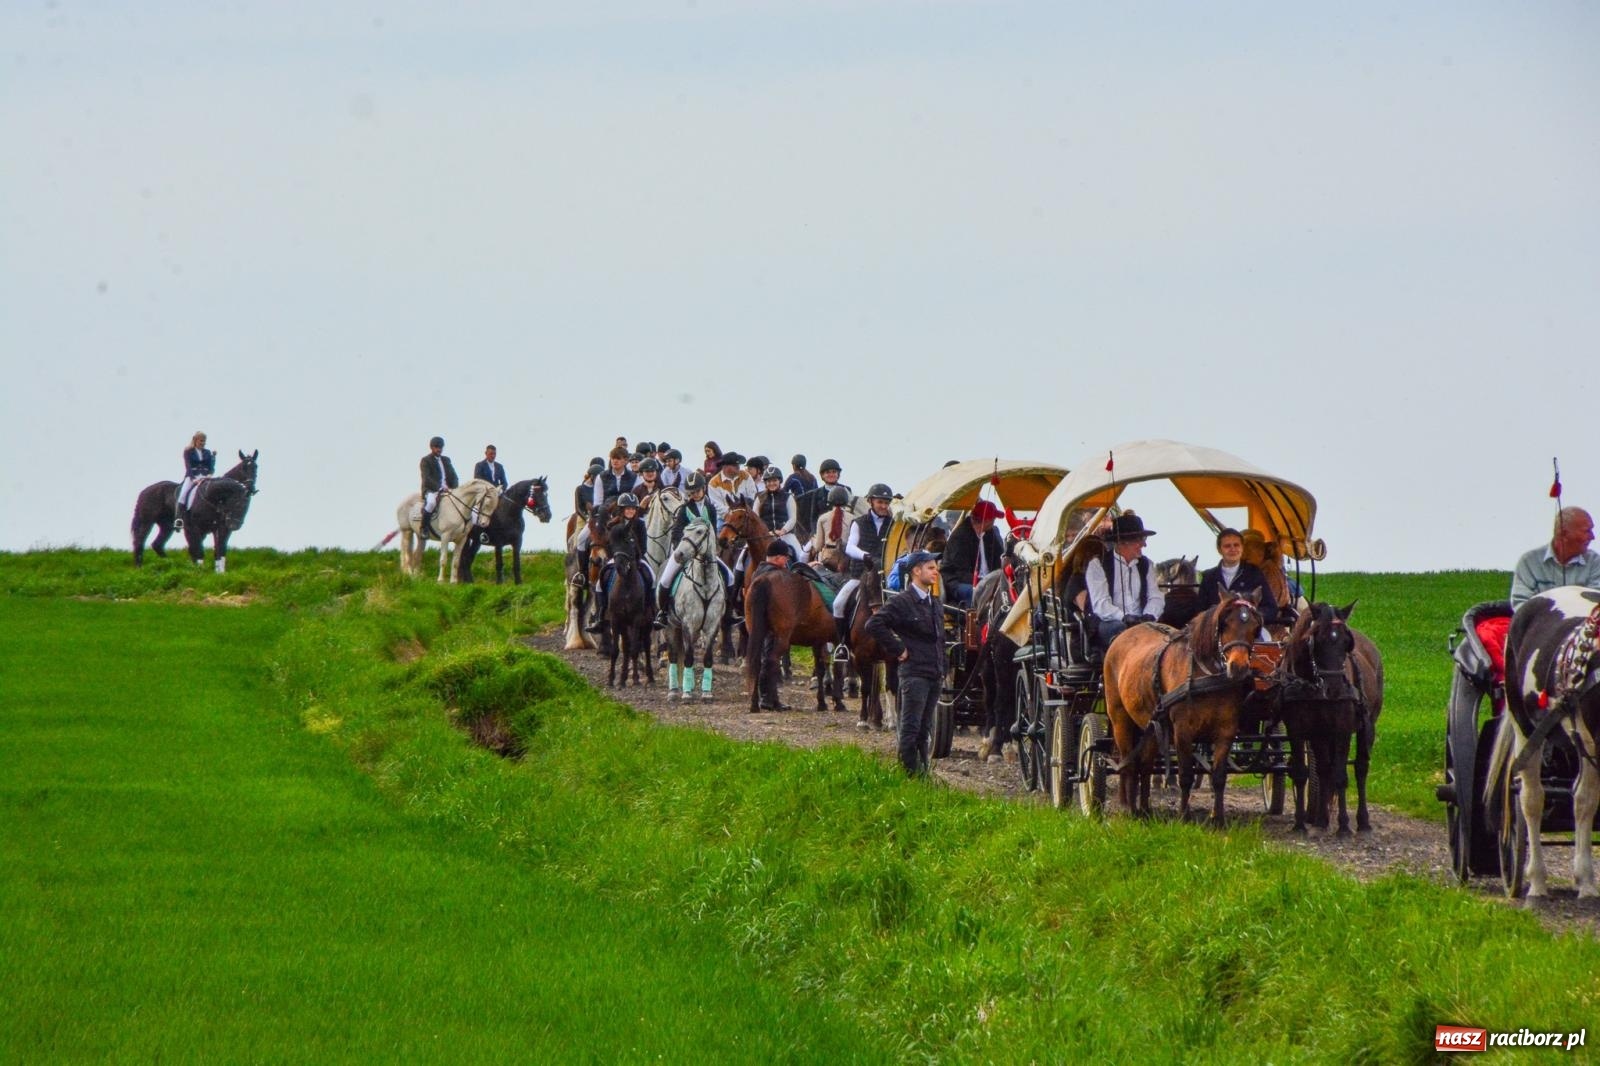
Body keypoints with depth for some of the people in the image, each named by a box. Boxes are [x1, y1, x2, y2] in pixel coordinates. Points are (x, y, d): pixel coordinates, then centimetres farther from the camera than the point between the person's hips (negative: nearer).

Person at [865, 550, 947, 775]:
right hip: (914, 674, -7)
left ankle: (922, 772, 16)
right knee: (911, 728, -5)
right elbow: (874, 625, -18)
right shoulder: (902, 602, -9)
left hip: (935, 675, 7)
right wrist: (898, 649, -14)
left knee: (924, 728, 12)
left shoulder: (935, 603, 16)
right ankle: (909, 773, -3)